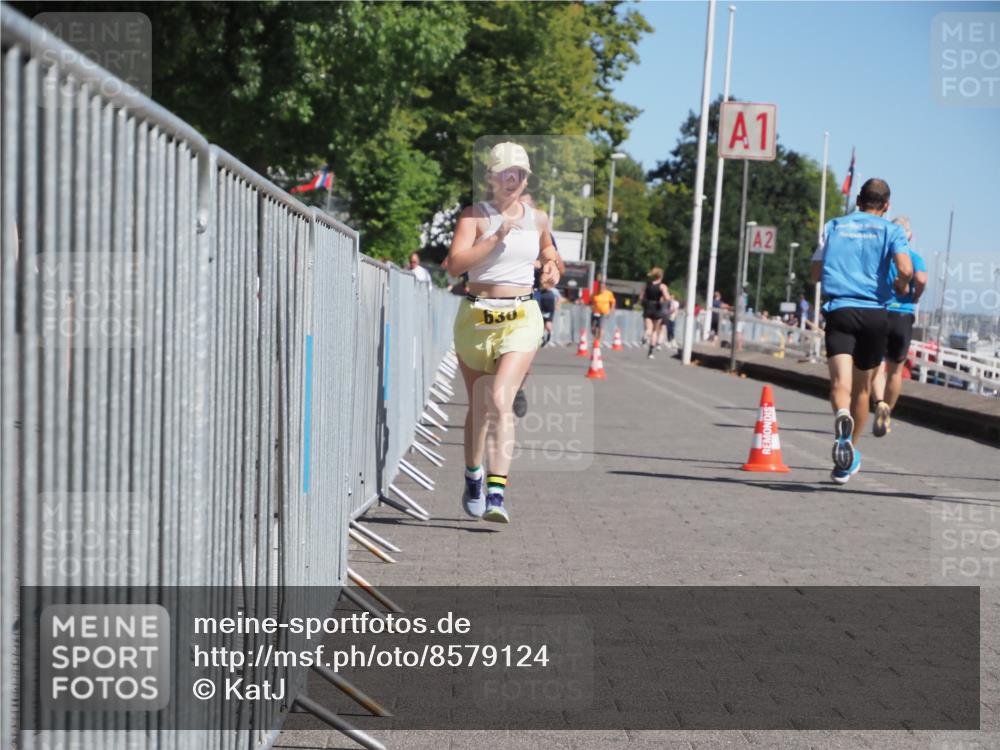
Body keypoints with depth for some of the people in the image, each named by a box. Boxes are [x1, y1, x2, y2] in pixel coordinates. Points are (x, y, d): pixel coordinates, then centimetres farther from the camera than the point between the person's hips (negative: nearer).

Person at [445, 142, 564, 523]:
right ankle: (473, 475, 39)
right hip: (476, 316, 0)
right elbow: (455, 262, -17)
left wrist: (553, 267, 8)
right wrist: (497, 236, -22)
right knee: (478, 405, 14)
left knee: (500, 401, -20)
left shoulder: (538, 219, 9)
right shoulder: (474, 215, -2)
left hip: (521, 318, 0)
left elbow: (549, 253, 30)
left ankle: (496, 493, -26)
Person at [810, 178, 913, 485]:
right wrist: (901, 285, 11)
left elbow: (816, 273, 12)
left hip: (838, 309, 0)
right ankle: (848, 459, 24)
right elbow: (905, 269, -11)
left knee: (840, 382, -14)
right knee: (862, 387, 15)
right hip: (875, 313, 0)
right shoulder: (891, 230, 6)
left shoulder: (834, 226, 13)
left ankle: (842, 417, -49)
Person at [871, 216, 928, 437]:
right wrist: (915, 298, 0)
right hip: (903, 315, 0)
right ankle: (887, 417, 21)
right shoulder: (914, 256, 1)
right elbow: (921, 279, -17)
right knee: (895, 369, 13)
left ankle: (880, 404, -31)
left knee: (878, 366, -3)